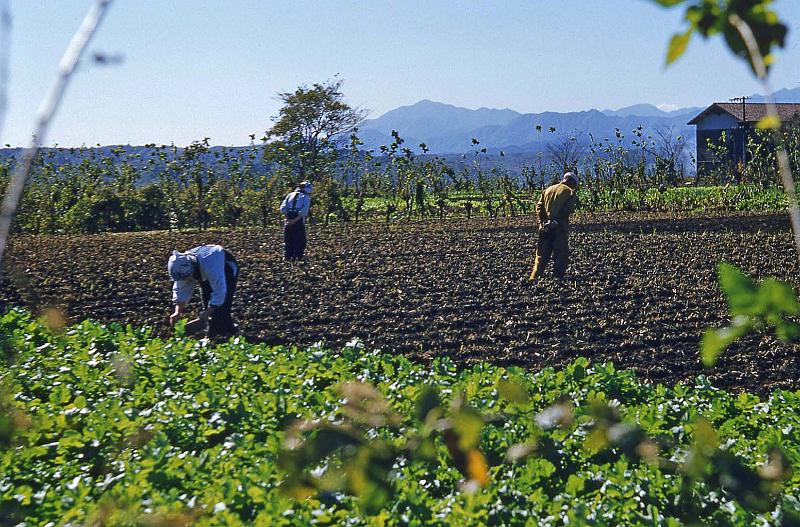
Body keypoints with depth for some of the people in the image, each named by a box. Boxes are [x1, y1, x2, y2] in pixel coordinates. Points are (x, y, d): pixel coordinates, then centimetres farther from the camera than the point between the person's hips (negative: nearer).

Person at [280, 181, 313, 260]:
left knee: (288, 241, 13)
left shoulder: (290, 195, 17)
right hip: (299, 221, -4)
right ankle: (297, 257, -3)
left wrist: (288, 218, -1)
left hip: (288, 221, 4)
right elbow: (304, 211, -11)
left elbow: (283, 208, 5)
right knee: (300, 241, 4)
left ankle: (287, 257, 11)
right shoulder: (306, 197, 5)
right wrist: (295, 220, -13)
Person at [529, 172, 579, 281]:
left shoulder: (547, 190, 17)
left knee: (542, 253, 10)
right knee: (561, 254, 5)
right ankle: (558, 276, 4)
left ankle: (535, 276, 5)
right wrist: (557, 220, -13)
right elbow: (568, 209, -14)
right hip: (560, 226, -5)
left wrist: (541, 221, 2)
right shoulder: (570, 192, 1)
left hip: (545, 226, 5)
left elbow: (539, 206, 8)